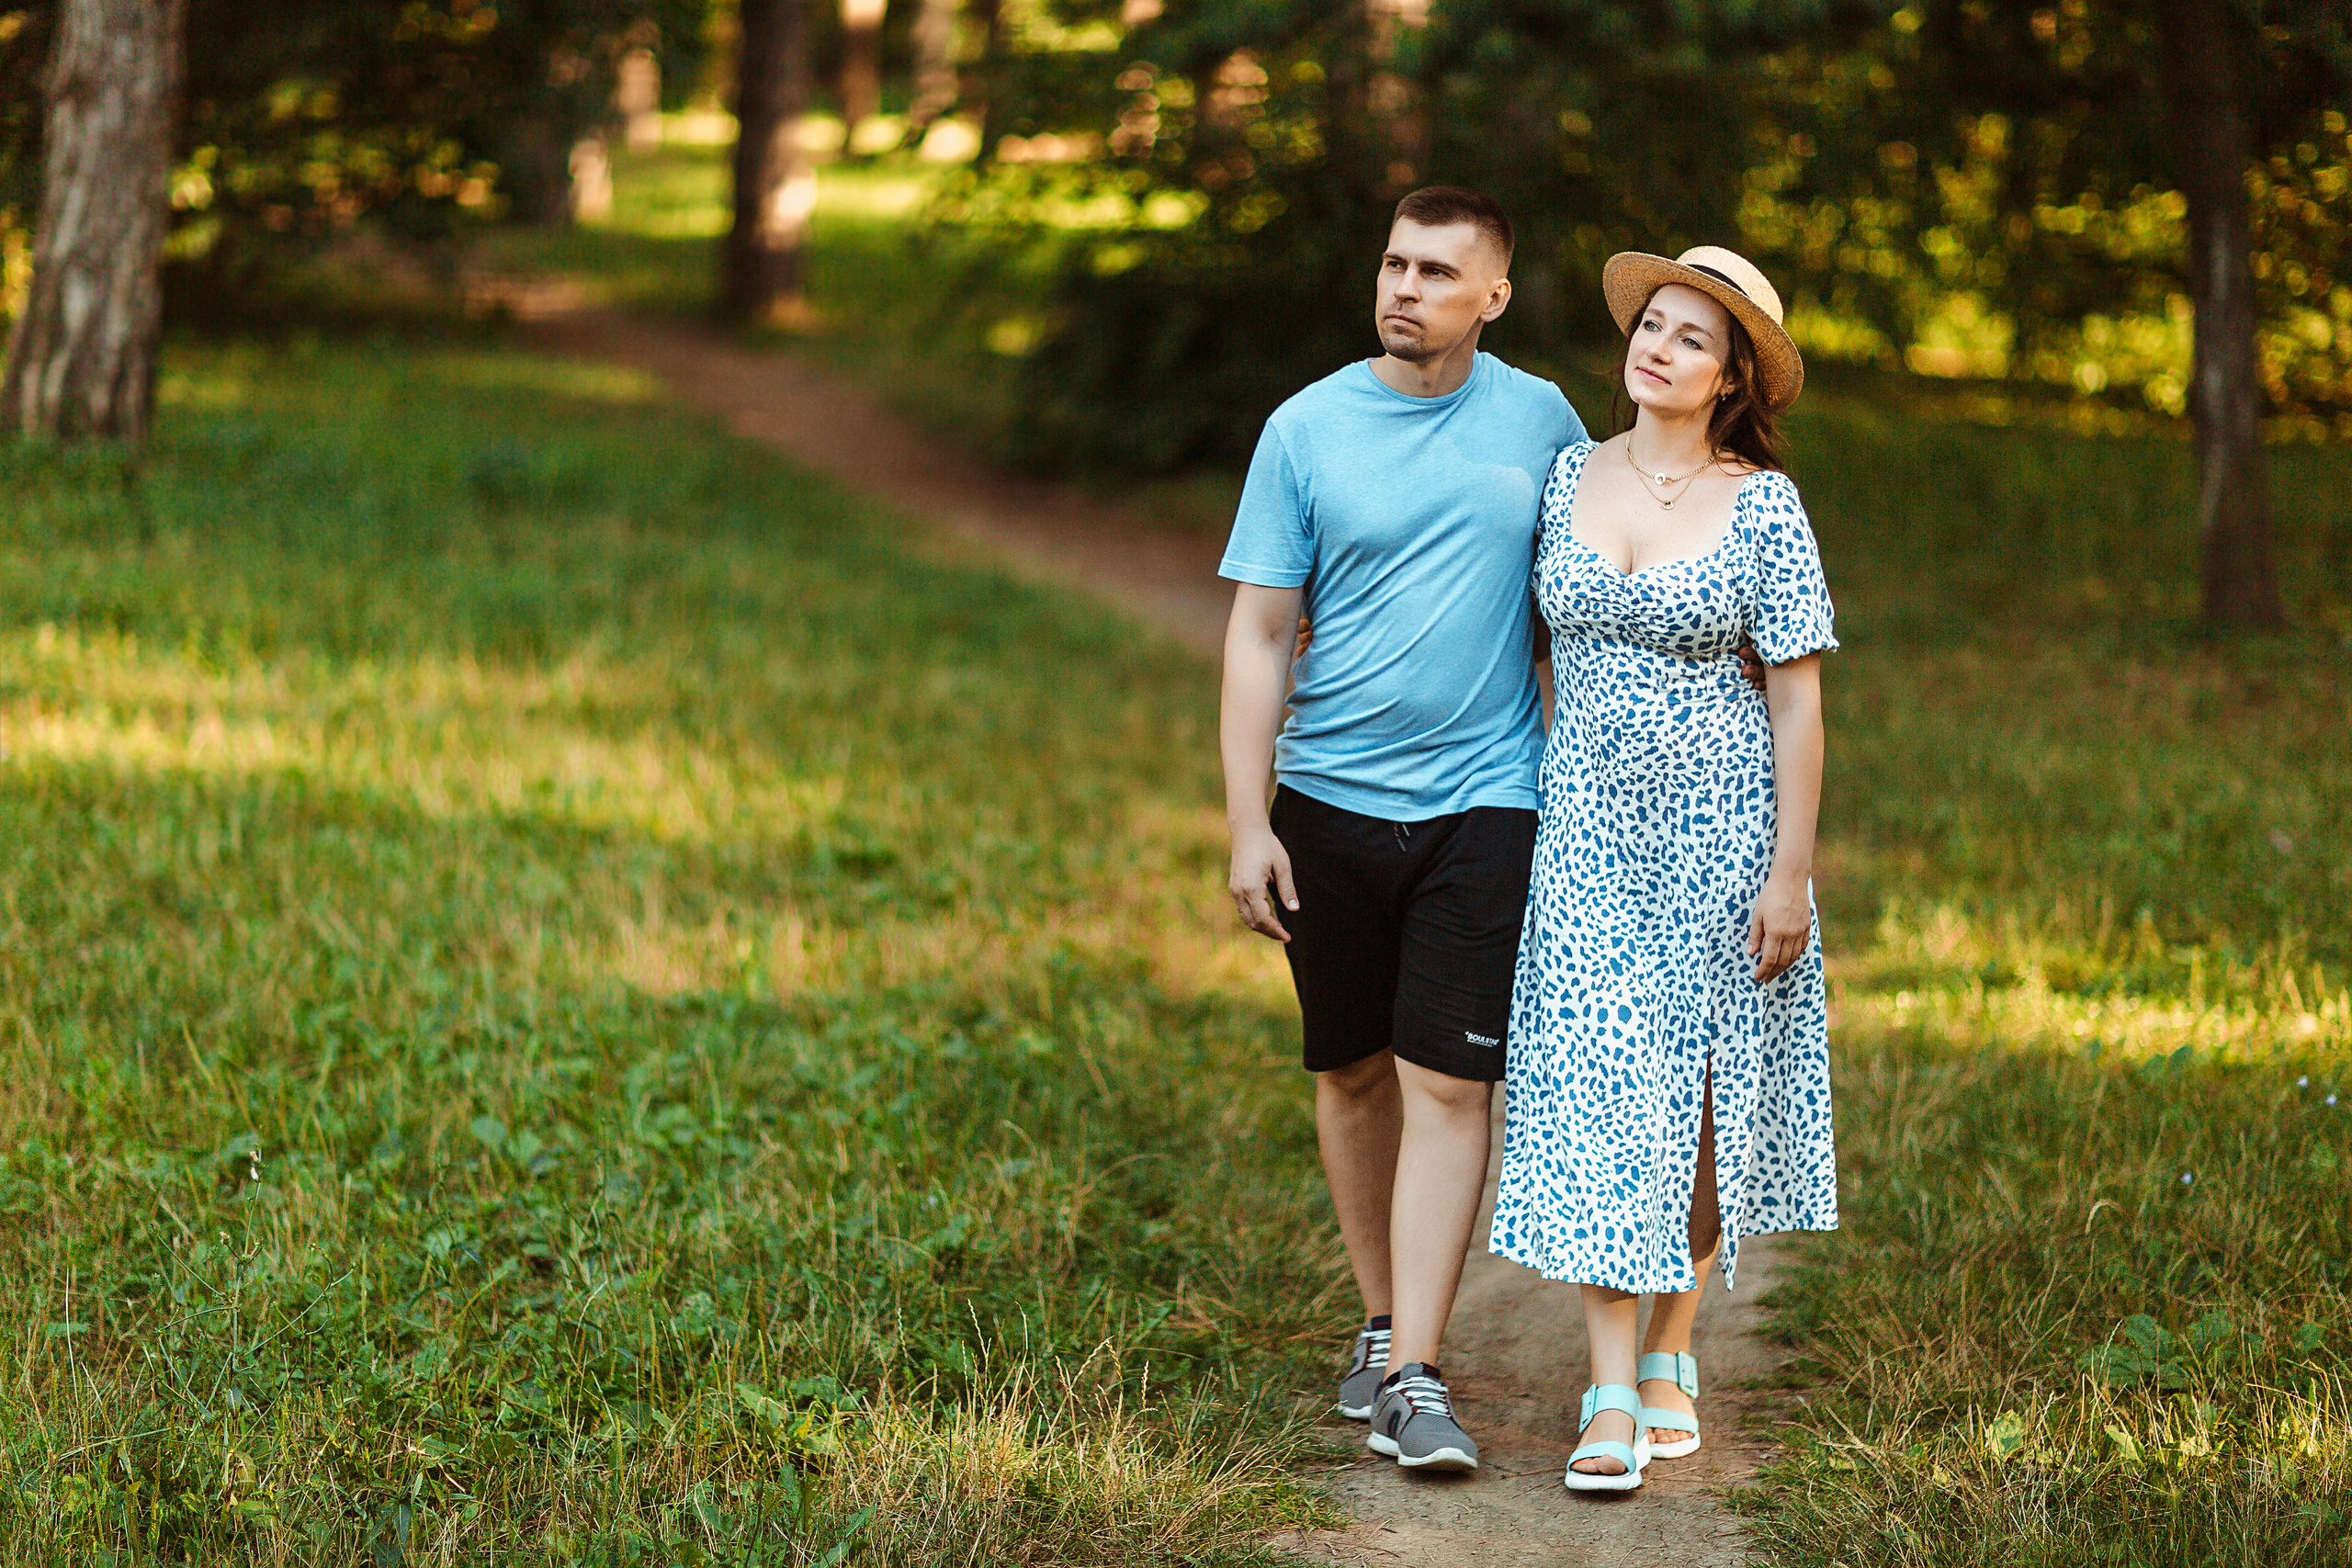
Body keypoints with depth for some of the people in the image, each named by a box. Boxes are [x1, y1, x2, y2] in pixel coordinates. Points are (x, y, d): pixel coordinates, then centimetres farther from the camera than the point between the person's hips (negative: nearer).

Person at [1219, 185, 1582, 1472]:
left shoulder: (1540, 422, 3)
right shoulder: (1307, 429, 0)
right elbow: (1258, 634, 0)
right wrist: (1247, 823, -6)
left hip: (1482, 801, -1)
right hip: (1329, 799, 1)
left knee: (1447, 1084, -8)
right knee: (1352, 1073, 11)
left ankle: (1413, 1377, -7)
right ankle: (1382, 1323, 29)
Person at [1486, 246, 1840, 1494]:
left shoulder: (1763, 506, -6)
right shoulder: (1567, 478, 4)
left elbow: (1797, 697, -6)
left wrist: (1791, 871, -10)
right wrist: (1522, 812, 12)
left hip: (1720, 821, -2)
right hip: (1589, 822, 2)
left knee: (1699, 1086, 6)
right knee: (1594, 1090, -6)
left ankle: (1671, 1356, 22)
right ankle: (1611, 1397, -6)